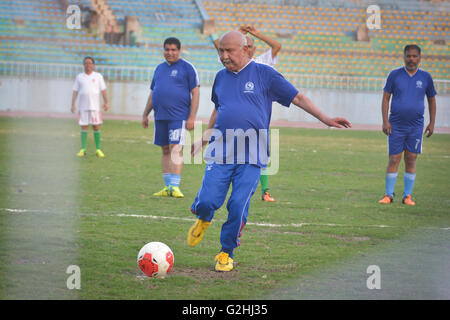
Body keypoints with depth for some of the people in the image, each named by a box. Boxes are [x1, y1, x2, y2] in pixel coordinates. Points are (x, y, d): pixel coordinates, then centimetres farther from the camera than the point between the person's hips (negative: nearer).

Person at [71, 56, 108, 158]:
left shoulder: (98, 76, 7)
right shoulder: (79, 77, 9)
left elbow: (103, 90, 7)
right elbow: (75, 91, 8)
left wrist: (105, 103, -2)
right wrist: (73, 104, -1)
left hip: (94, 106, -1)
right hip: (83, 106, 1)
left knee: (96, 126, -2)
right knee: (84, 127, 1)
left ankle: (98, 149, 2)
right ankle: (83, 149, 4)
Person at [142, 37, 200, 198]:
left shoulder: (187, 68, -1)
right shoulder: (160, 68, 17)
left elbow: (195, 93, -5)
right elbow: (152, 93, 24)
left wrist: (192, 117, -13)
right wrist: (145, 114, 20)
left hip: (178, 117, -6)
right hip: (160, 117, 6)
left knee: (175, 149, -12)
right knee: (166, 151, 7)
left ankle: (175, 186, -14)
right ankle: (168, 187, 11)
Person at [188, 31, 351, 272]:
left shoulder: (264, 74, 1)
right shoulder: (221, 77, 13)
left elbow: (297, 98, 4)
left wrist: (325, 120, -1)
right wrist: (204, 138, 27)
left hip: (251, 156, -2)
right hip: (220, 152, 3)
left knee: (239, 206, -9)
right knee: (207, 201, -10)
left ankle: (226, 253, 10)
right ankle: (204, 220, 26)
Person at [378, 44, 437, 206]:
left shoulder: (425, 77, 4)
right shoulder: (394, 75, 0)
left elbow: (431, 100, 14)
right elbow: (386, 98, 2)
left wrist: (432, 123, 8)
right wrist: (385, 121, -6)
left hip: (416, 126, 1)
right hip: (396, 125, -1)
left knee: (411, 160, 2)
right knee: (393, 160, -1)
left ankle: (407, 195, 9)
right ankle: (388, 195, 6)